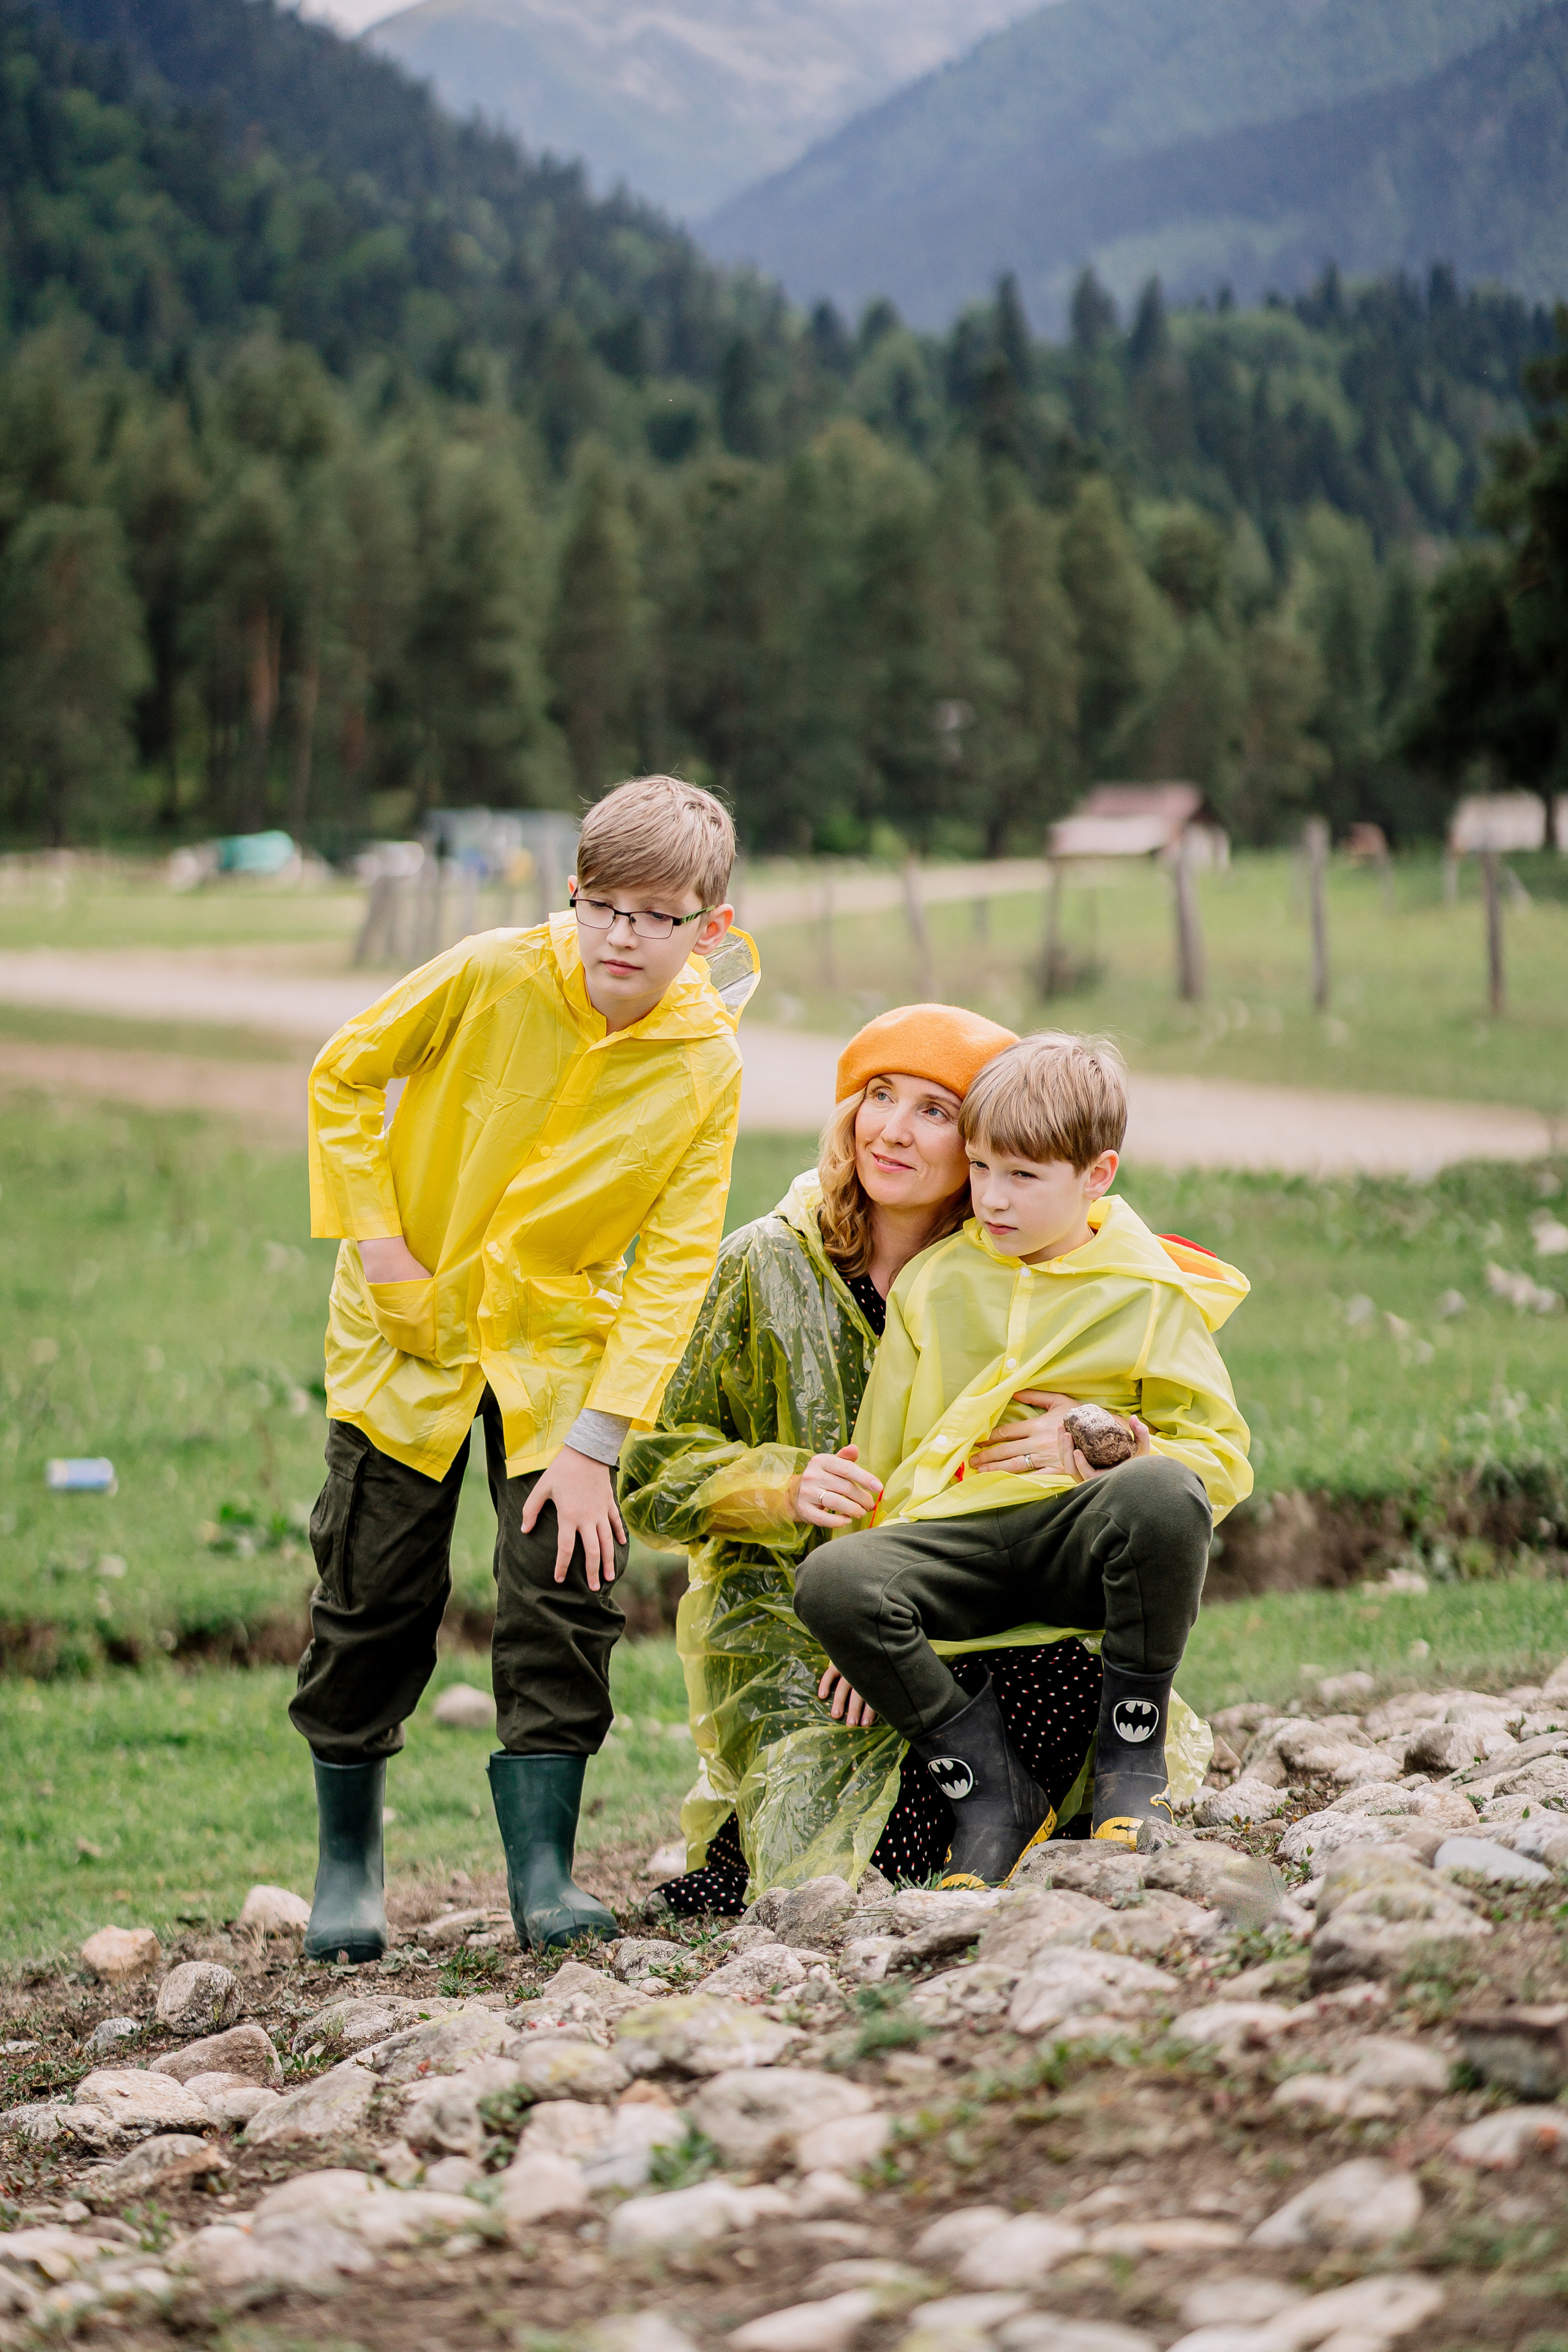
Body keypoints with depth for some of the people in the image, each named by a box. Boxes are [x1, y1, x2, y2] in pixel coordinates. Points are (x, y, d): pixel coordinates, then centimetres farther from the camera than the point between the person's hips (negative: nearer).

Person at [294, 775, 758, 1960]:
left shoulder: (708, 1068, -14)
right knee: (375, 1595, 2)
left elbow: (674, 1266, -13)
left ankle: (542, 1871, 2)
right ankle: (348, 1861, 19)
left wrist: (596, 1439, -18)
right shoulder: (491, 977, -18)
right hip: (409, 1327, -1)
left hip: (560, 1339, 1)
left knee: (566, 1588, -8)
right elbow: (342, 1075, -4)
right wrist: (373, 1236, -11)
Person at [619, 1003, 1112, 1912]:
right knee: (838, 1889, -24)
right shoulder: (769, 1266, 0)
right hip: (784, 1628, -2)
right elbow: (657, 1475, 2)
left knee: (1065, 1675, -31)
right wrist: (784, 1488, -18)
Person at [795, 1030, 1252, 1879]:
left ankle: (1132, 1754, -18)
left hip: (1083, 1535, -2)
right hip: (955, 1537, 2)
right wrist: (867, 1614, 12)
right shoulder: (933, 1282, 16)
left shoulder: (1152, 1295, 6)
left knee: (1162, 1493, -37)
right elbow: (881, 1451, 19)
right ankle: (991, 1786, -16)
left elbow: (1221, 1458, 6)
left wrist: (1104, 1457, -11)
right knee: (830, 1581, -29)